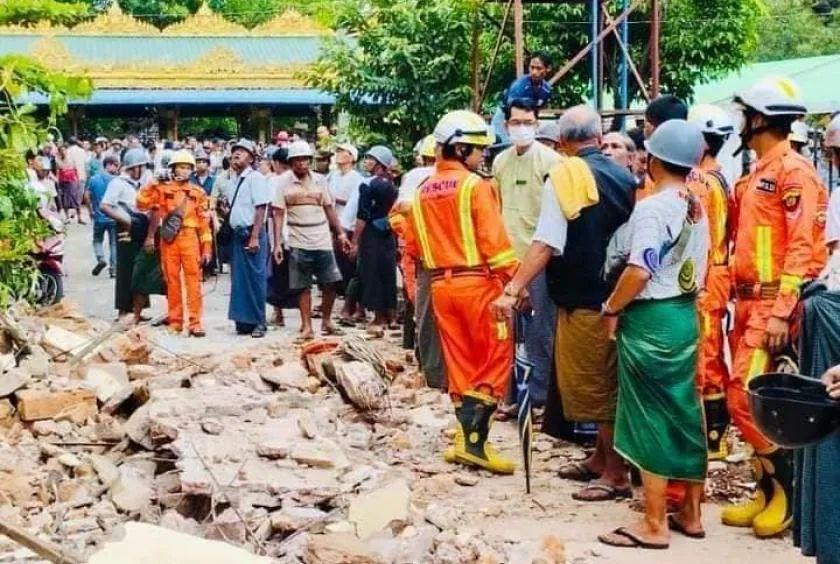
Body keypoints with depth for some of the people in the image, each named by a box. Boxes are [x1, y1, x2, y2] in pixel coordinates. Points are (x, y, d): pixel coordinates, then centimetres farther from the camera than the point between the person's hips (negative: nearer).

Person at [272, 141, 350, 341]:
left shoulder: (319, 180, 7)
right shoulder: (283, 182, -2)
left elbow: (329, 208, 13)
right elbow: (278, 213, -3)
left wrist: (340, 233, 9)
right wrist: (277, 243, -9)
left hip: (322, 240, 3)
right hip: (298, 242, -3)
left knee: (331, 282, 2)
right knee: (303, 287, 3)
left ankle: (326, 321, 19)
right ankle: (307, 328, 12)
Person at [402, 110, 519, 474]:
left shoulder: (423, 191, 11)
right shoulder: (476, 185, -10)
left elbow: (413, 244, 14)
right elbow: (494, 241, -16)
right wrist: (514, 279, -11)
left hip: (441, 285, 7)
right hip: (478, 283, -7)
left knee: (460, 364, 12)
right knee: (496, 361, 0)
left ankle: (468, 438, 15)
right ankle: (474, 440, -7)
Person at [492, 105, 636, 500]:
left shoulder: (564, 176, -12)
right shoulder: (625, 178, 5)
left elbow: (546, 244, -20)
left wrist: (514, 289, -19)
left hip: (584, 300, -7)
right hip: (617, 297, 7)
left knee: (596, 385, 2)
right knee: (606, 382, 18)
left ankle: (615, 474, 8)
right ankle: (600, 459, 31)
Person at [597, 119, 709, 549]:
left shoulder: (652, 207, -17)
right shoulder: (696, 207, 9)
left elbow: (639, 272, -25)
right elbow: (693, 264, 14)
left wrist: (611, 308, -11)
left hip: (651, 319, -8)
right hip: (685, 314, 8)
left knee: (651, 417, -2)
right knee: (684, 413, 14)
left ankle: (654, 525, 5)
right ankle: (690, 513, 22)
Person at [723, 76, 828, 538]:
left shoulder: (794, 171, -11)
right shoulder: (756, 175, 17)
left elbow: (802, 247, -17)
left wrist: (781, 312, -22)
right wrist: (741, 304, 12)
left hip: (772, 305, -9)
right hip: (747, 303, 9)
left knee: (745, 398, -13)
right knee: (745, 399, 9)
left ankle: (789, 490, 0)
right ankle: (768, 491, 17)